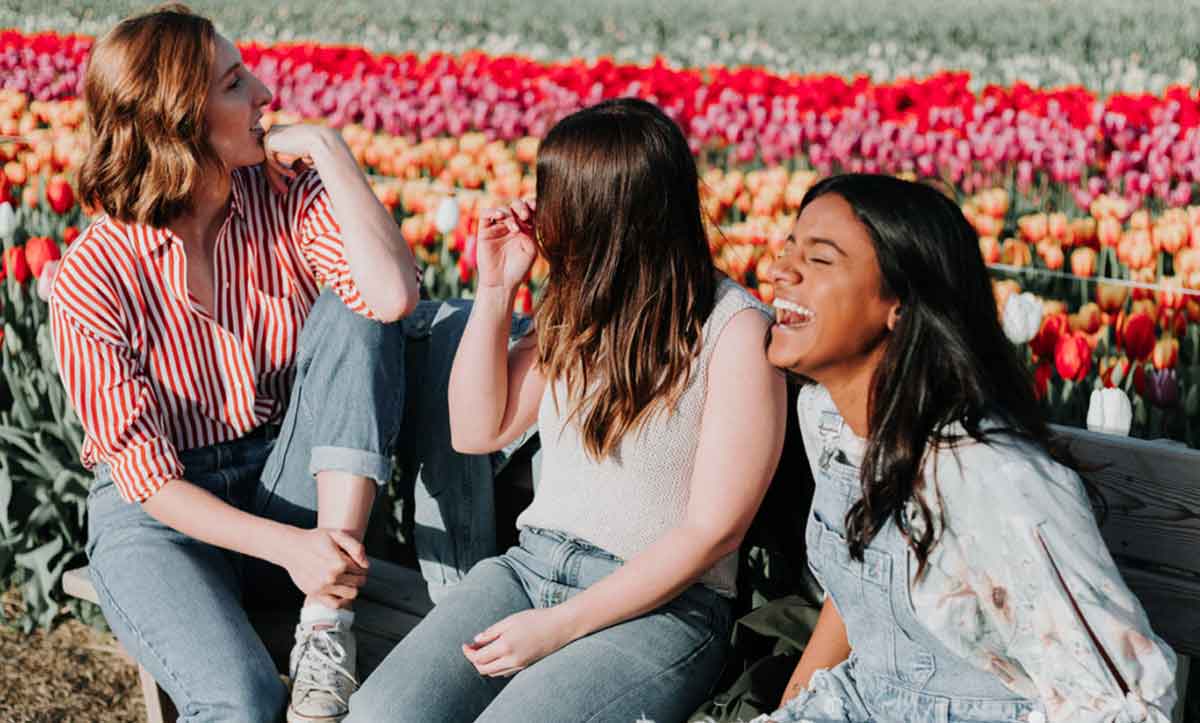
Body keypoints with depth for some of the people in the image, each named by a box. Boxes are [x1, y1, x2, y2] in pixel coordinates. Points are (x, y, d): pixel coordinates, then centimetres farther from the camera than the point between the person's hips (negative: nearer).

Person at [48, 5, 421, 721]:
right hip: (161, 512, -4)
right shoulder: (94, 278, -15)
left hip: (289, 489, 5)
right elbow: (146, 474, -16)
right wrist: (286, 546, -27)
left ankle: (327, 621, -24)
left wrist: (327, 147, -21)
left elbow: (393, 294, -26)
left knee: (353, 312, -23)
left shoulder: (287, 193, -7)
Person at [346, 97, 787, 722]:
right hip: (528, 568, 5)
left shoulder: (735, 330, -11)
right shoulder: (581, 305, 10)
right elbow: (476, 431, 13)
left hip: (659, 606, -5)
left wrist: (561, 625, -16)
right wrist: (496, 290, 2)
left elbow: (714, 529, -13)